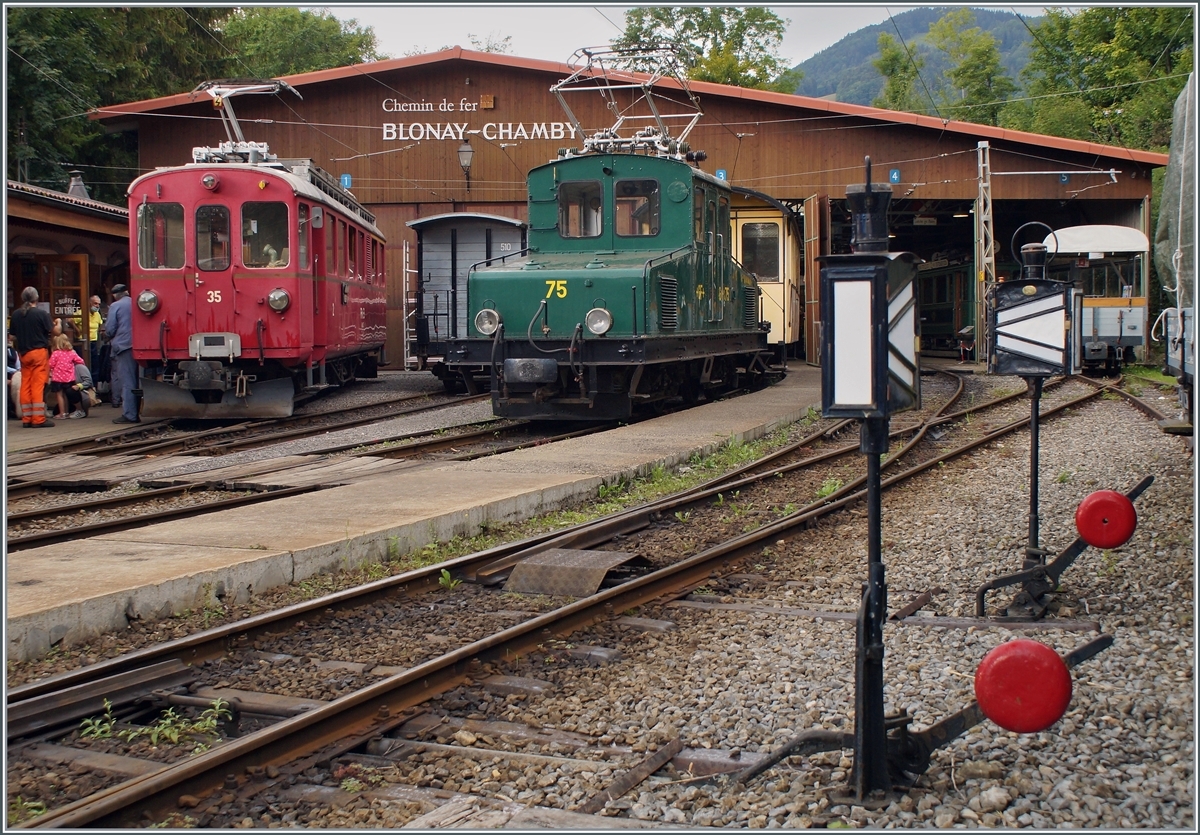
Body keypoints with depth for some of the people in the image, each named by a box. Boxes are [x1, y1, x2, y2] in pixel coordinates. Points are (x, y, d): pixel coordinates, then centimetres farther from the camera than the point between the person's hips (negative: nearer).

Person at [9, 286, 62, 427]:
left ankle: (26, 418, 12)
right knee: (38, 385, -4)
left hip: (23, 353, 5)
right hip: (39, 352, -5)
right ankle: (38, 419, -4)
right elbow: (56, 332, -9)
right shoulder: (41, 313, -12)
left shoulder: (16, 314, 3)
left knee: (25, 385, 9)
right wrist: (58, 323, 11)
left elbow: (12, 333, 12)